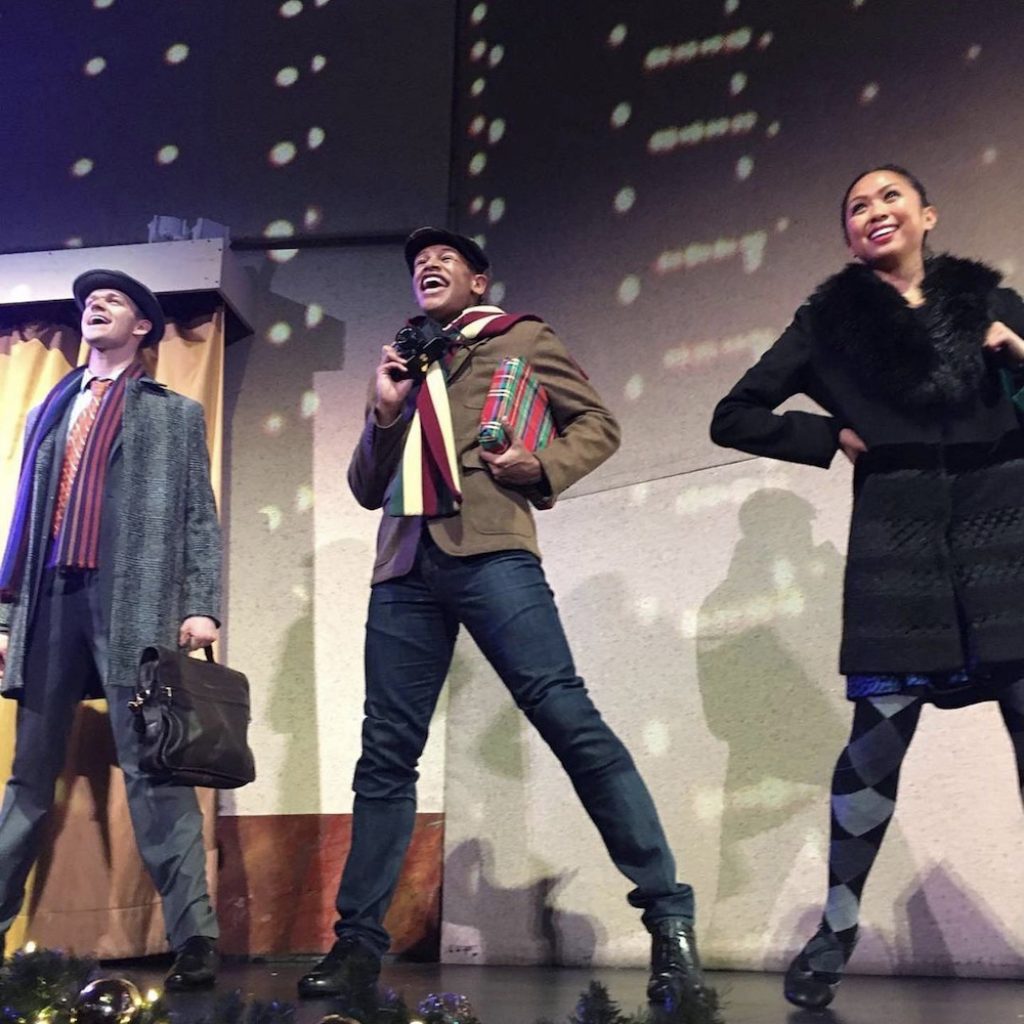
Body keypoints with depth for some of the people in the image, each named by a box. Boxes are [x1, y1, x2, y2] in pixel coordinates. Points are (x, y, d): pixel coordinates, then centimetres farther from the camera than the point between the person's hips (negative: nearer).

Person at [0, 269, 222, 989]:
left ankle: (194, 936, -12)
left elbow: (200, 518, 6)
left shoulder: (175, 413, 16)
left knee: (152, 770, -11)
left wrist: (202, 605, -7)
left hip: (134, 601, -4)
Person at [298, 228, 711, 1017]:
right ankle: (359, 945, 9)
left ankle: (669, 914, -11)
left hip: (488, 552, -4)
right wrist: (384, 411, 5)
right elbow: (367, 489, 22)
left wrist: (544, 467, -6)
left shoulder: (520, 338, 16)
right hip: (405, 566, 5)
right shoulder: (403, 363, 26)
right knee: (386, 754, 3)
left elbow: (597, 423, 13)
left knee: (568, 718, -16)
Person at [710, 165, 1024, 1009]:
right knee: (878, 735, -5)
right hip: (897, 539, -1)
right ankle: (837, 925, 9)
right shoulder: (831, 321, 9)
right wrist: (835, 438, 0)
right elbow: (736, 417, 8)